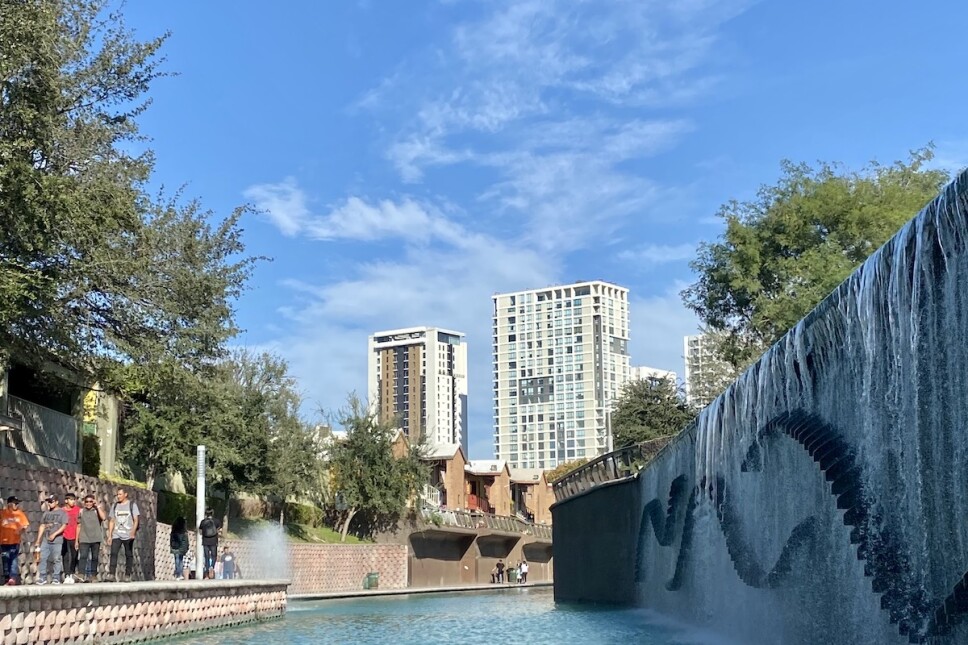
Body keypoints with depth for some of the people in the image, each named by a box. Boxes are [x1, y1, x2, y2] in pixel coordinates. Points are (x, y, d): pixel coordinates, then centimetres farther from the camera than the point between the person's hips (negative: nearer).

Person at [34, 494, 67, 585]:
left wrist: (54, 534, -18)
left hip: (57, 540, -4)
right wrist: (38, 541, 14)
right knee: (43, 558, -1)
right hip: (45, 540, 4)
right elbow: (42, 526, 17)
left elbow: (64, 526, -7)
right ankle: (42, 577, 5)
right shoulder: (46, 513, 14)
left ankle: (56, 578, 3)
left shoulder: (62, 512, 1)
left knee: (56, 559, -3)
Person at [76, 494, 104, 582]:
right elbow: (79, 526, 12)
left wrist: (98, 506, -10)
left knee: (94, 558, 5)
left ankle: (93, 575, 12)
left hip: (95, 539, 0)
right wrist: (76, 540, 10)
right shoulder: (81, 512, 9)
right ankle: (82, 575, -26)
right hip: (84, 539, 0)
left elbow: (103, 517, -16)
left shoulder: (97, 511, 6)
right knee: (83, 556, -16)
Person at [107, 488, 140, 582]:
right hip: (116, 535, 2)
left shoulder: (132, 505, 4)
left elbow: (136, 520, -2)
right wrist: (109, 535, 9)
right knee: (113, 553, -12)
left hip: (128, 535, -2)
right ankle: (111, 574, -16)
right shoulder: (115, 506, 15)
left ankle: (127, 576, 5)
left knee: (129, 555, 0)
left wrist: (133, 532, -17)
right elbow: (112, 521, 16)